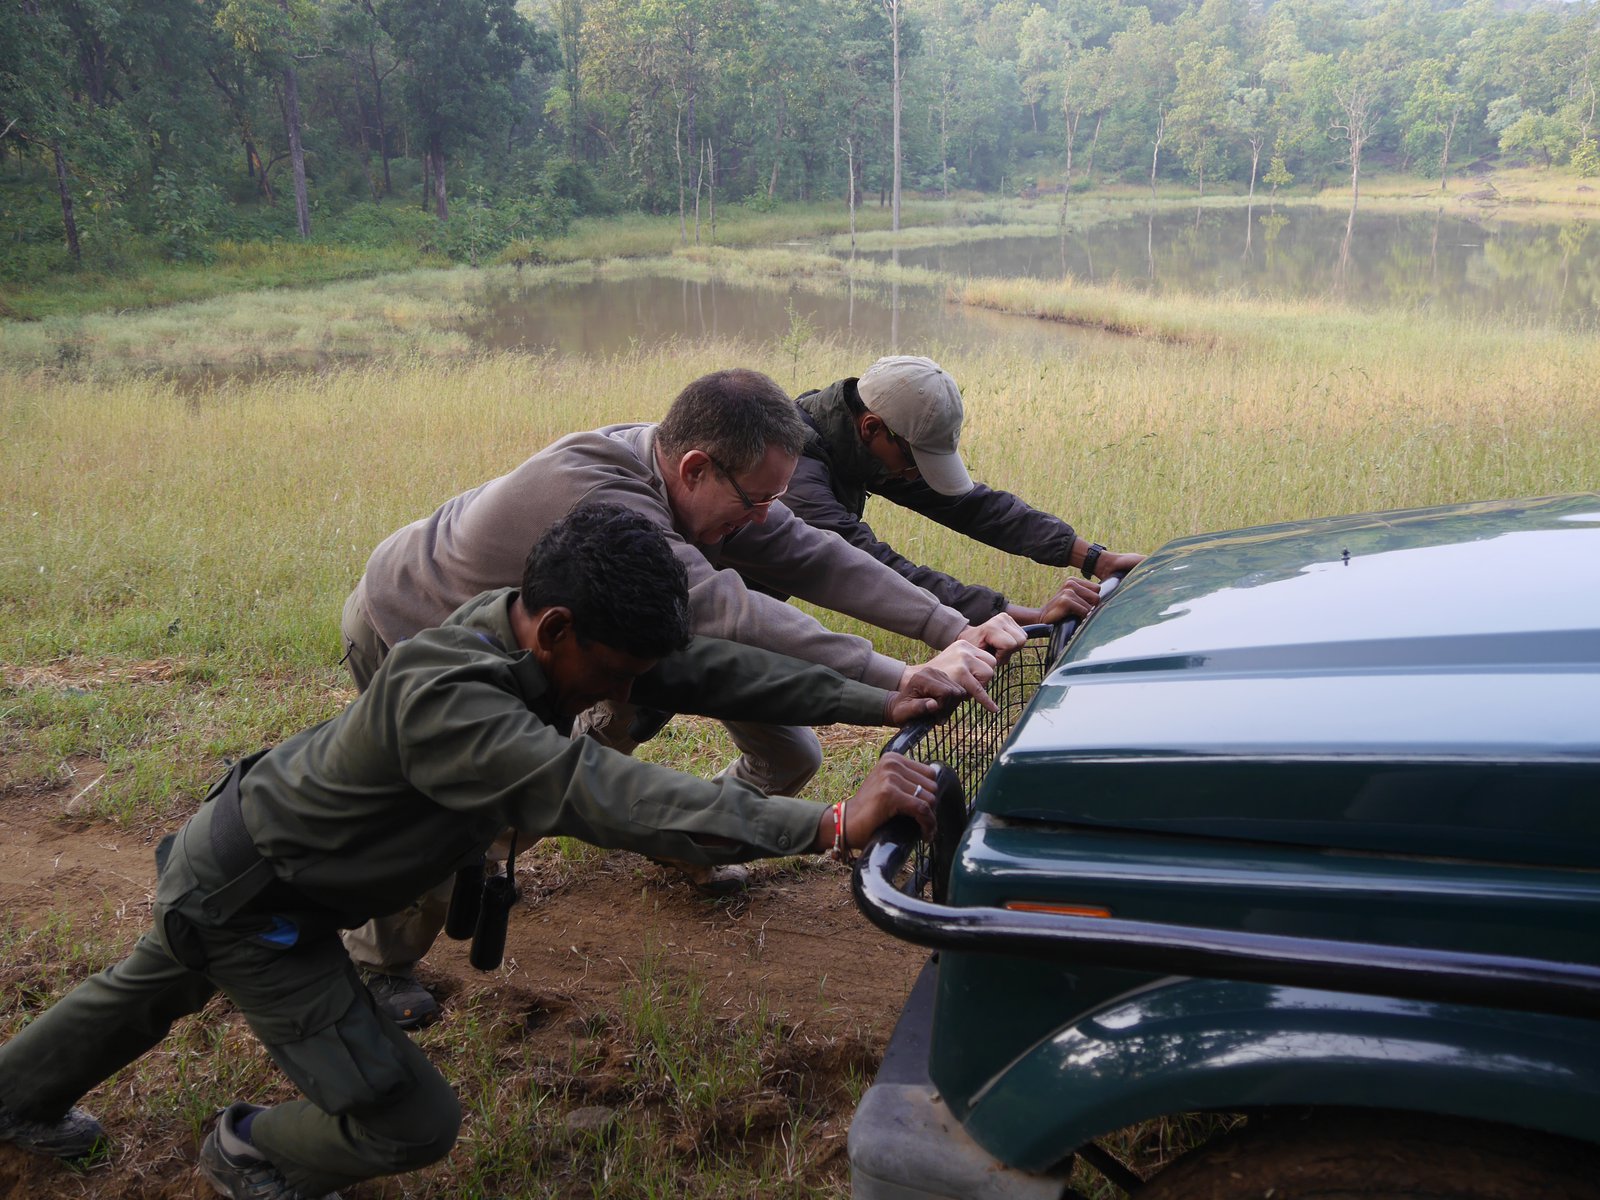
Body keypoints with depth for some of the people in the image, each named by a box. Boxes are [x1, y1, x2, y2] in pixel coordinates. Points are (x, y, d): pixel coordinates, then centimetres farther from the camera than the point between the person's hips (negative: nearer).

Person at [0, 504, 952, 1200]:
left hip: (249, 836, 9)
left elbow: (704, 668, -16)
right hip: (248, 899, -8)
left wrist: (879, 703, -22)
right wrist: (829, 826, -57)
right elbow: (596, 794, -52)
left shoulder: (535, 633, -17)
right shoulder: (442, 696, -41)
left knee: (158, 988, 34)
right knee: (409, 1123, -6)